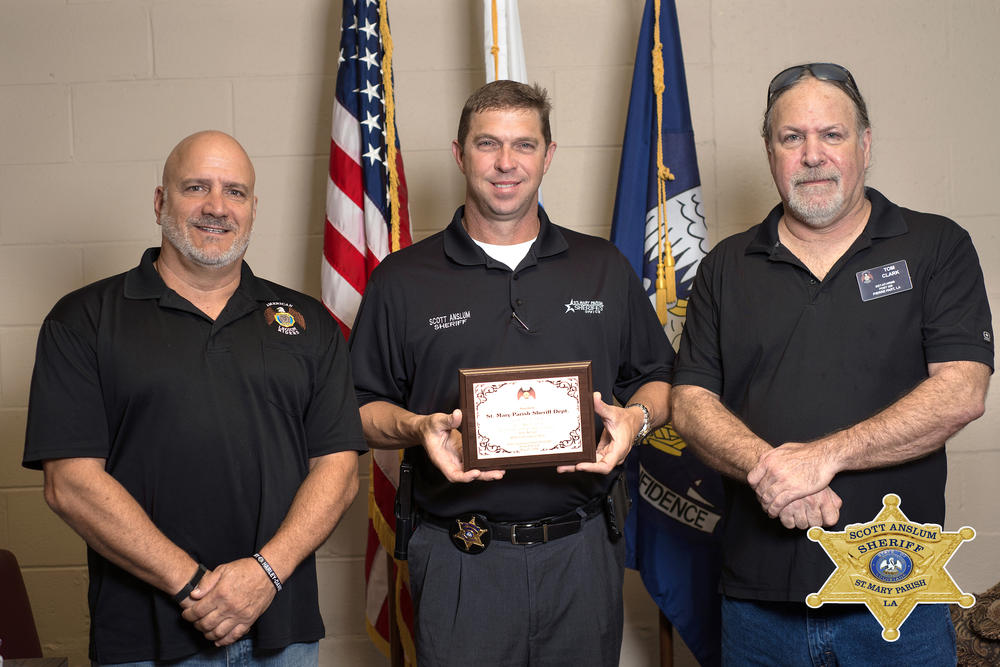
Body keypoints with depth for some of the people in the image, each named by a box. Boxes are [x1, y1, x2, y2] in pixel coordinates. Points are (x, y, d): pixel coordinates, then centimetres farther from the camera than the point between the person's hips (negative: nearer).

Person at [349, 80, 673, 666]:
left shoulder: (605, 268, 9)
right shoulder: (403, 279, 4)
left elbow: (659, 378, 14)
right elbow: (362, 406, 6)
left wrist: (637, 417, -7)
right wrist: (417, 428, -14)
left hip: (582, 552, 2)